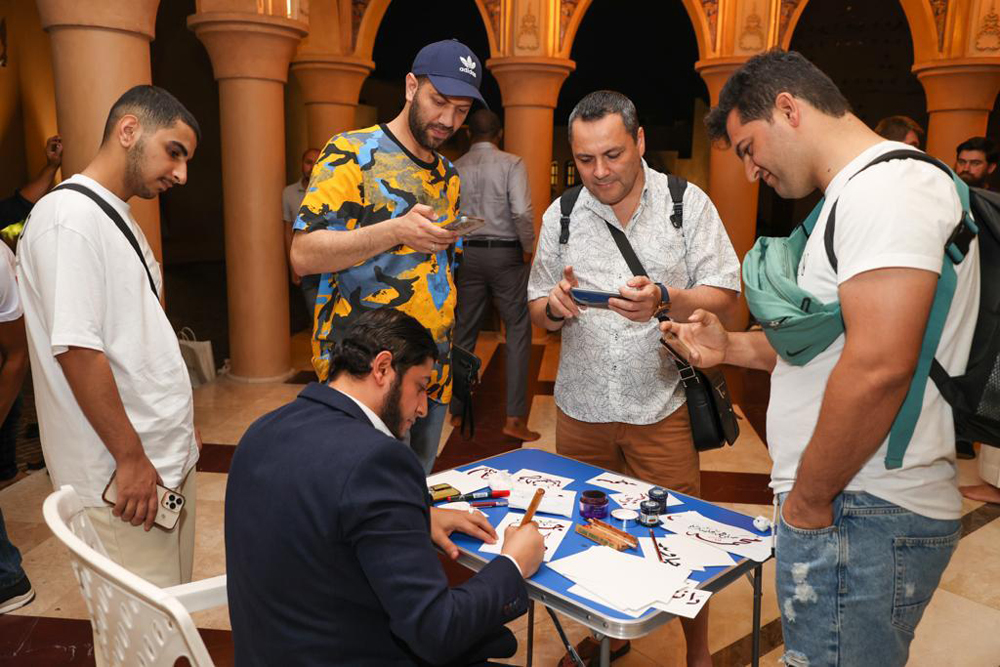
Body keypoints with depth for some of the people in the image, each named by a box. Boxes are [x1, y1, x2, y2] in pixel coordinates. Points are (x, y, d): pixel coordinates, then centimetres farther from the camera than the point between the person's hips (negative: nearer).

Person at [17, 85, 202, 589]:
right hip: (121, 473, -9)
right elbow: (75, 349, -22)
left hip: (169, 457, 9)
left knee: (174, 603, 17)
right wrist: (131, 458, -18)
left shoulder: (118, 218, 15)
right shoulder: (69, 215, -16)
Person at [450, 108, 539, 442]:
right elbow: (522, 212, -18)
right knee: (518, 330, 2)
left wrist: (453, 251, 14)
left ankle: (456, 405, 24)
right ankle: (515, 418, -3)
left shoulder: (454, 169, 4)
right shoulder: (511, 163, -6)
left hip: (468, 254, 4)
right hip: (506, 254, -4)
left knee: (464, 331, 13)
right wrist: (529, 249, -5)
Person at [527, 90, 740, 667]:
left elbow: (724, 294, -6)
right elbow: (538, 312, 9)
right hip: (581, 407, 3)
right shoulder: (561, 215, 6)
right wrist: (555, 306, -15)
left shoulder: (688, 203, -2)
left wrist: (665, 301, -25)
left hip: (661, 408, -3)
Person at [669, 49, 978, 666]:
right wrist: (733, 348, 11)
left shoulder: (889, 185, -16)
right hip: (856, 503, 10)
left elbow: (879, 366, -26)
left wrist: (808, 501, -16)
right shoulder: (857, 194, 19)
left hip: (863, 516, -10)